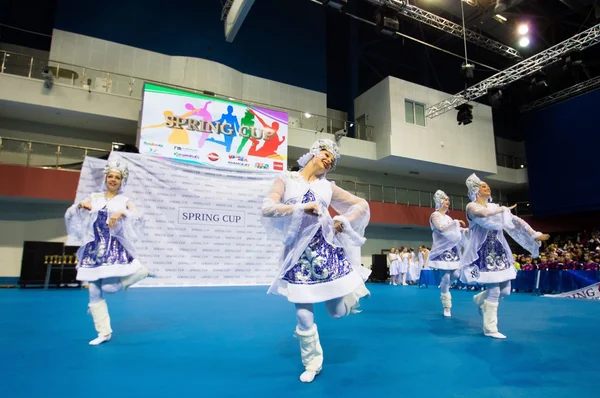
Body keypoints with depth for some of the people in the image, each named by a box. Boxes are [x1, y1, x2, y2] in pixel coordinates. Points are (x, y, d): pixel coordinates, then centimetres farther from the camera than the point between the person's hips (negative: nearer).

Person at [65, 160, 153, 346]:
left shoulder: (124, 201, 3)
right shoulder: (94, 198, 11)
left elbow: (139, 218, -12)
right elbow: (71, 214, 9)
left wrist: (121, 213, -27)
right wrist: (81, 205, -10)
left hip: (114, 248, -4)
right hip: (94, 249, 4)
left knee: (109, 287, -17)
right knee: (94, 292, 3)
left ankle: (140, 271, 11)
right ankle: (104, 332, 15)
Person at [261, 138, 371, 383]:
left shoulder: (328, 187, 9)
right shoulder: (286, 179, 3)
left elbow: (362, 205, 14)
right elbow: (267, 208, -11)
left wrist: (345, 220, -3)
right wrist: (302, 208, -19)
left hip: (326, 248, 2)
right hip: (298, 254, -1)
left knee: (339, 310, 4)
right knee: (303, 316, 3)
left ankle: (352, 285, 38)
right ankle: (312, 364, 28)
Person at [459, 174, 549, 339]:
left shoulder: (494, 207, 14)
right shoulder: (471, 206, -5)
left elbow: (515, 220, 10)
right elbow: (482, 214, -28)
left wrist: (534, 235, 2)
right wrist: (503, 209, -12)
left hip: (499, 251, 7)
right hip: (484, 252, -7)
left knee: (505, 290, 8)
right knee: (494, 290, -7)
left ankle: (480, 299, 37)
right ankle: (490, 329, 7)